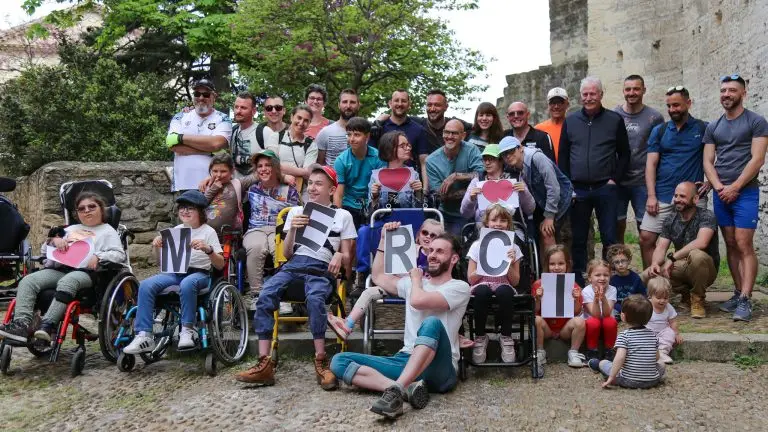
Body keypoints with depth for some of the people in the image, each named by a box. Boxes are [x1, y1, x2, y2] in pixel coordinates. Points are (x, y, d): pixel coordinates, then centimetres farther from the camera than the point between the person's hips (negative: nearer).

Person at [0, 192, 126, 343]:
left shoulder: (107, 231, 19)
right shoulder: (71, 229, 34)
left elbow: (119, 254, 3)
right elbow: (44, 250, 32)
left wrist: (98, 257, -15)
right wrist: (54, 239, 9)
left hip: (85, 271, -5)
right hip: (59, 268, 6)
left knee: (66, 282, -39)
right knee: (27, 281, -22)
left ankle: (47, 325, -49)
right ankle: (22, 324, -35)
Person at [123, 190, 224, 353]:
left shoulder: (208, 232, 3)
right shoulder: (176, 230, 17)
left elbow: (220, 265, -4)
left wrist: (208, 249, -22)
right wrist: (157, 248, -1)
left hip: (199, 273, -4)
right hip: (174, 272, 4)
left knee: (187, 284, -40)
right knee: (146, 285, -23)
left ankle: (187, 330, -25)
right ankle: (144, 335, -24)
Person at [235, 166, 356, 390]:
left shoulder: (343, 216, 18)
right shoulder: (296, 212, 25)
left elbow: (347, 258, 14)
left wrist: (340, 256, -10)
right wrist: (292, 230, 0)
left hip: (322, 268, -2)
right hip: (294, 264, 3)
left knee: (315, 299, -37)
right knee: (265, 296, -28)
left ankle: (321, 363, -29)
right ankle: (264, 364, -30)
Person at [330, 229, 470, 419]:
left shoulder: (460, 287, -1)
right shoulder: (412, 283, 20)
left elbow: (418, 301, -16)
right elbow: (379, 277, 31)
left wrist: (417, 279, 5)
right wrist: (384, 240, 27)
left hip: (439, 370, -6)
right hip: (406, 362, 6)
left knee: (432, 323, -37)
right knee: (339, 361, -13)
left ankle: (396, 389, -48)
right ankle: (408, 387, -32)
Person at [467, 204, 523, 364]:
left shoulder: (512, 248, 4)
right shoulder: (477, 245, 2)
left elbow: (515, 282, 2)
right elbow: (471, 279, 0)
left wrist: (510, 265, -14)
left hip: (504, 287, 1)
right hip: (482, 286, 0)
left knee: (504, 291, -38)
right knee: (482, 291, -39)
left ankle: (506, 337, -16)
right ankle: (480, 337, -18)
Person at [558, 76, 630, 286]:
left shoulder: (615, 120, 4)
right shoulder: (570, 121, 8)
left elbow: (624, 154, 8)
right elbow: (563, 156, 10)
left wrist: (614, 179, -3)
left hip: (605, 188, -1)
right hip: (577, 190, 2)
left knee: (609, 238, 1)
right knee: (578, 239, 6)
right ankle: (578, 282, 13)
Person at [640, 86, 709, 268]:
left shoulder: (704, 129, 5)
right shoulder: (659, 131, 10)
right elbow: (651, 164, 5)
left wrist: (711, 183, -6)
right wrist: (651, 196, -4)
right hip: (662, 197, 2)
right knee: (646, 238, -4)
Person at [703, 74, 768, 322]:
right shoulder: (713, 127, 13)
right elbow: (708, 162, 9)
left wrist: (734, 187, -13)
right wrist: (719, 187, -7)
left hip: (745, 193, -5)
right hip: (721, 194, 5)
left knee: (744, 246, -10)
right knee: (731, 245, 8)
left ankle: (745, 301, -10)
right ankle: (738, 293, 14)